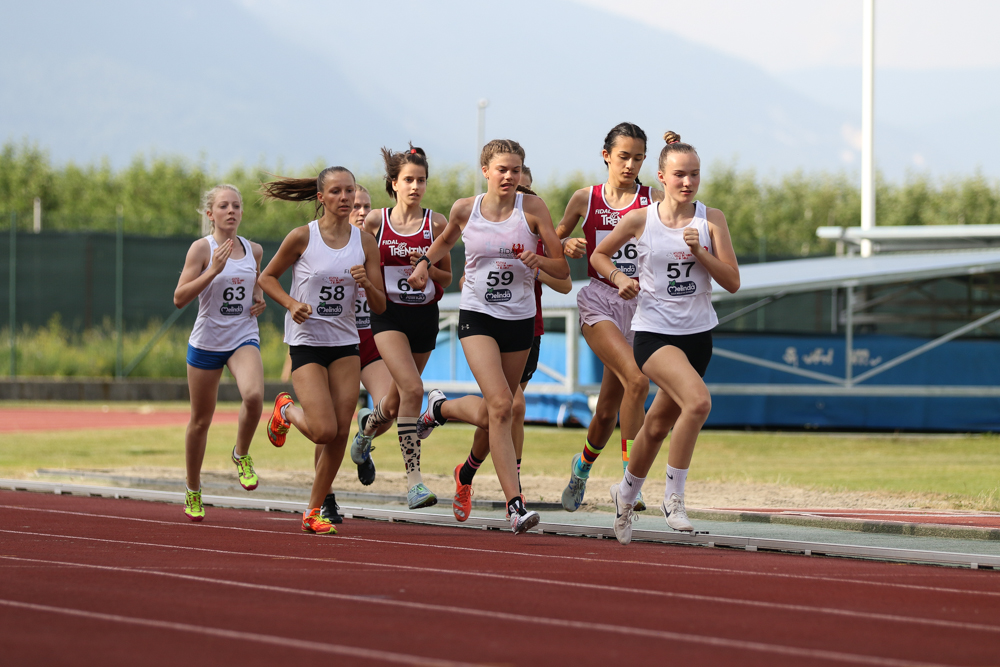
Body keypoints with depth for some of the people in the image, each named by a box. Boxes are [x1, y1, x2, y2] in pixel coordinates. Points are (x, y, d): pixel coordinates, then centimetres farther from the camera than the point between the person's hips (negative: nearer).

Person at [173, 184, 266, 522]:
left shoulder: (254, 250, 6)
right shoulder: (202, 248, -8)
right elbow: (179, 298, -14)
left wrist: (260, 300, 5)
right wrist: (214, 270, -24)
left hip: (244, 338, 2)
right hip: (206, 341, -2)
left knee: (253, 395, -29)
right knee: (201, 420, 8)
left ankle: (241, 455, -2)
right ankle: (193, 492, 27)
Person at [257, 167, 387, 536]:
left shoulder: (365, 242, 2)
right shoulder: (302, 237, -8)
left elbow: (379, 307, 4)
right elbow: (267, 276, 4)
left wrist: (367, 285, -17)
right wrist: (292, 304, -13)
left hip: (345, 343, 4)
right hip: (307, 340, -4)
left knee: (341, 432, -3)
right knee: (324, 430, -15)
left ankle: (314, 512, 13)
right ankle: (286, 410, 20)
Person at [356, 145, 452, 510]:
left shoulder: (436, 223, 0)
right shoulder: (375, 221, -2)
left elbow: (447, 277, 7)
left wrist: (428, 268, -12)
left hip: (424, 316, 3)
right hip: (389, 314, -3)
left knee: (398, 397, 15)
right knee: (412, 388, -22)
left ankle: (368, 424, 52)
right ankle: (413, 479, -21)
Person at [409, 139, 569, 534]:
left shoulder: (532, 208, -5)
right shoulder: (465, 210, -2)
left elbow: (563, 269, -4)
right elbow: (447, 240, 22)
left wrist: (537, 260, -23)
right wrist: (425, 261, 4)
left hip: (520, 320, 2)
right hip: (477, 316, -2)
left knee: (492, 412, 13)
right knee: (500, 405, -20)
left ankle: (440, 408, 47)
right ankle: (515, 505, -20)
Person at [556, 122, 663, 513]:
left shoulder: (654, 200, 5)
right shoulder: (585, 199, 6)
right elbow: (554, 241, 19)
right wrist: (567, 247, -3)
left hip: (639, 302, 2)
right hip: (599, 301, -2)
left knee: (609, 409, 8)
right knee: (636, 381, -26)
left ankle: (583, 465, 39)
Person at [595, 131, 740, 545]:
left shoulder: (711, 220, -1)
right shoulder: (639, 220, -4)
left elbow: (732, 282, -5)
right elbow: (599, 254, 13)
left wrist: (700, 251, -18)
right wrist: (620, 278, -6)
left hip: (698, 333, 4)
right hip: (654, 331, -4)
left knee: (660, 423, 15)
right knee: (698, 401, -27)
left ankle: (627, 494, 40)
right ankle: (674, 496, -14)